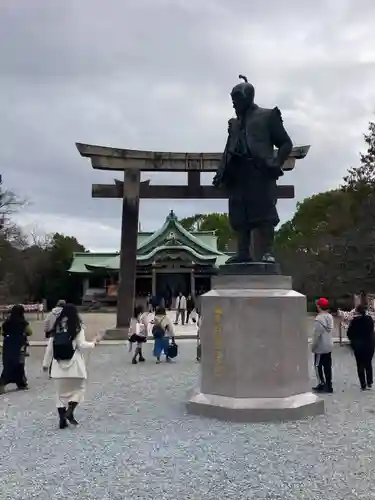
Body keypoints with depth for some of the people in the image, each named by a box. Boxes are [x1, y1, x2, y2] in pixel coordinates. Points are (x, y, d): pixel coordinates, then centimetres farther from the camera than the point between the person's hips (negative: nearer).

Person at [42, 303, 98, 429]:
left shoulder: (57, 326, 4)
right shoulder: (77, 326, -6)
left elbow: (50, 346, 6)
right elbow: (81, 345, -10)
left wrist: (46, 363, 14)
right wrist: (93, 343, 8)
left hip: (59, 364, 4)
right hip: (73, 363, -3)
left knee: (61, 391, 13)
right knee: (78, 387, 14)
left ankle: (62, 419, 15)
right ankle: (69, 411, -3)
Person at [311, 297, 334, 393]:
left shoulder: (319, 319, -22)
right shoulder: (330, 317, 3)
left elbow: (316, 335, -21)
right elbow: (330, 331, 11)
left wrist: (313, 346, -10)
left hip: (320, 347, -8)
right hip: (329, 346, 8)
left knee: (318, 366, 6)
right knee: (327, 366, 12)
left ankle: (322, 384, 7)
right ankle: (328, 385, 18)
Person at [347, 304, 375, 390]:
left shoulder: (355, 320, -14)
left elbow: (349, 333, -10)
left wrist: (353, 340, 9)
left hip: (358, 345, -3)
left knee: (360, 365, 6)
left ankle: (363, 385, 7)